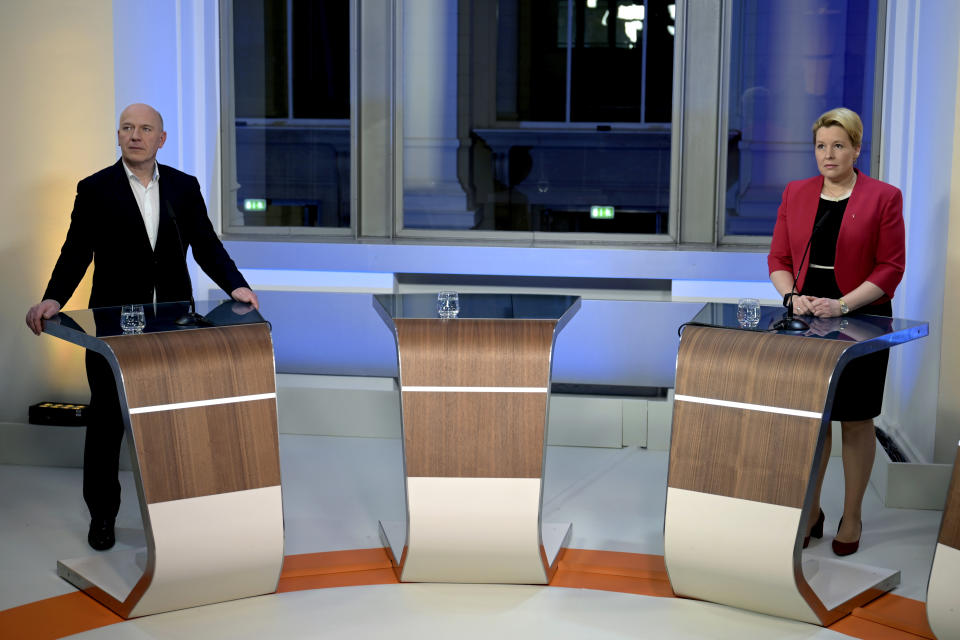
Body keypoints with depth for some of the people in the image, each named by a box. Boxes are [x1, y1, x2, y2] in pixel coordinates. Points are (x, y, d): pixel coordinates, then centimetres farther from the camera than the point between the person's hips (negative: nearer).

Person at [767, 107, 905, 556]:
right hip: (806, 321, 3)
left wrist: (843, 304, -18)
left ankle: (851, 518, 19)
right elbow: (778, 258, 8)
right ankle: (810, 512, 22)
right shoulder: (796, 194, 8)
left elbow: (890, 268, -7)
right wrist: (793, 296, -11)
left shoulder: (883, 198, -3)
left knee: (856, 420, 6)